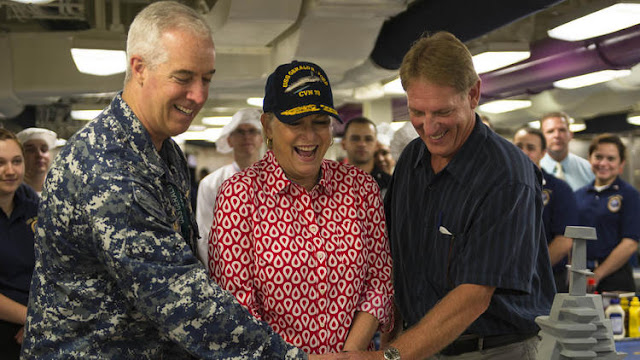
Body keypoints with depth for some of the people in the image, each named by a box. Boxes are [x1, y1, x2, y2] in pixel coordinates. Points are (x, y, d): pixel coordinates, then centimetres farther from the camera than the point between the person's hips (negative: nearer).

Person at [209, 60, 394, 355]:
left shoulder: (360, 186, -4)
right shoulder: (239, 193, -14)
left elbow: (379, 281, -3)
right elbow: (235, 302, -16)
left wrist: (349, 353, -15)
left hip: (353, 352, 3)